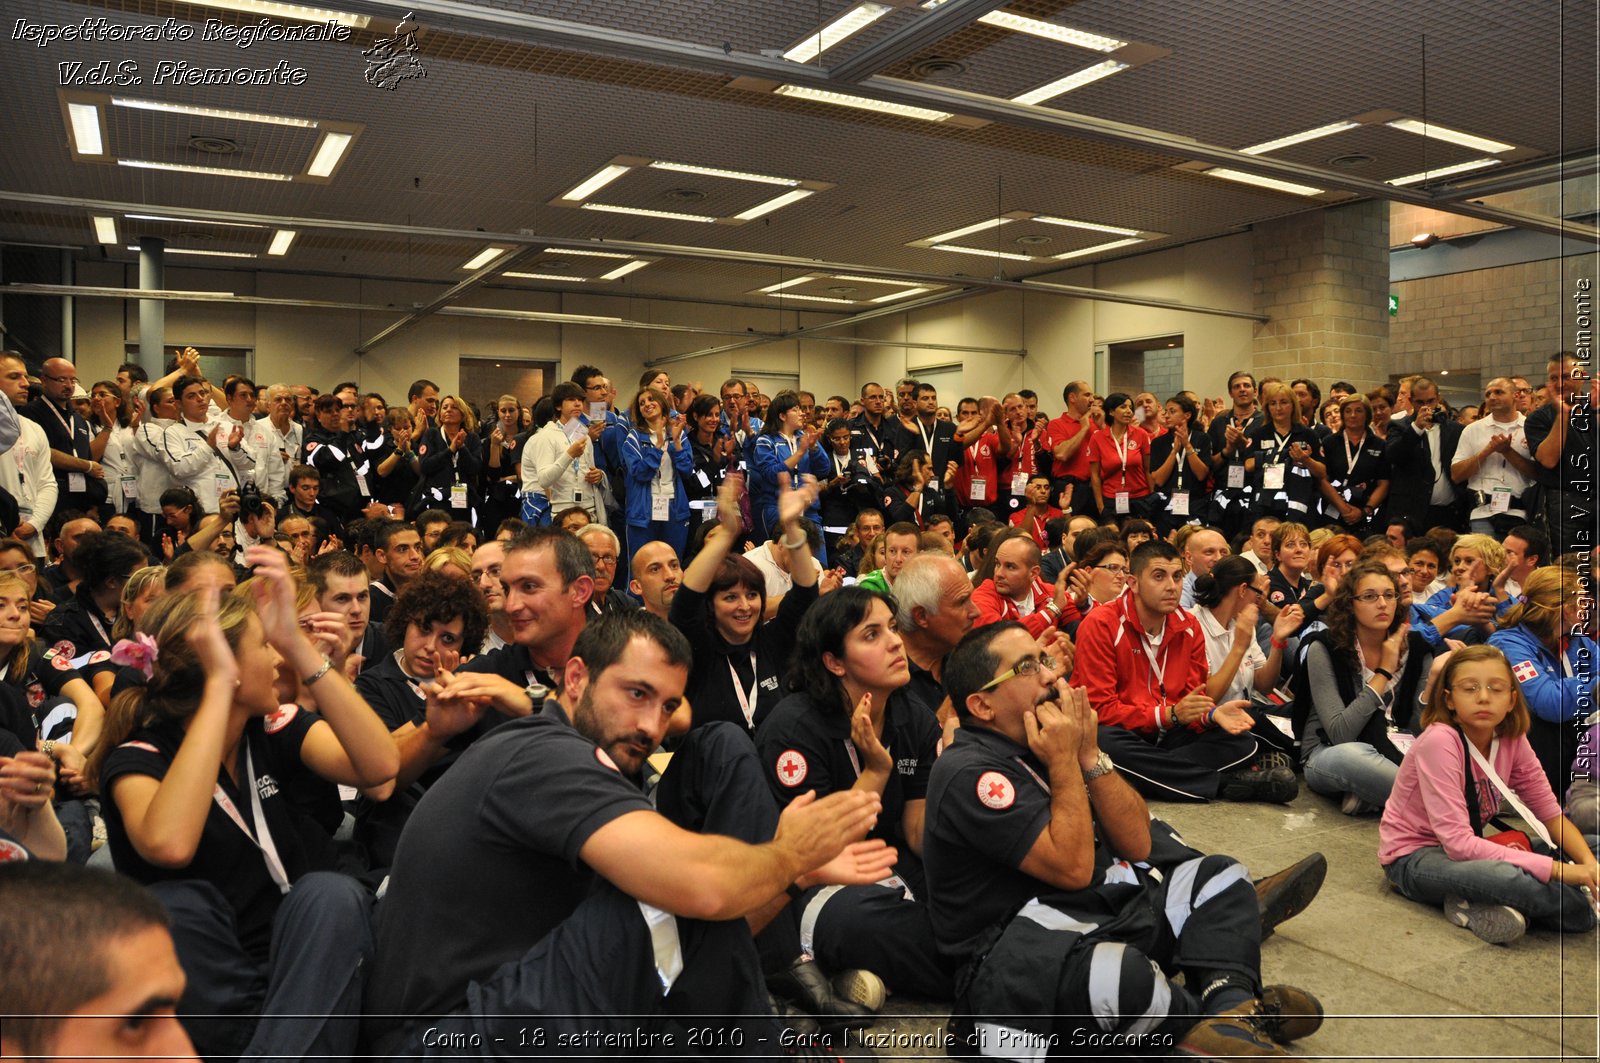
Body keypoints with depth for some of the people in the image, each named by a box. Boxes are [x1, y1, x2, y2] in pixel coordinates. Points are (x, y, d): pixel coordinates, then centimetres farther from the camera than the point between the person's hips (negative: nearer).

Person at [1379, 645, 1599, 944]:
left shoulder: (1512, 739, -4)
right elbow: (1457, 841, -28)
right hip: (1414, 857, -8)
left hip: (1464, 849, 8)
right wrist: (1555, 869, -29)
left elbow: (1552, 815, 3)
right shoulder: (1439, 741, -24)